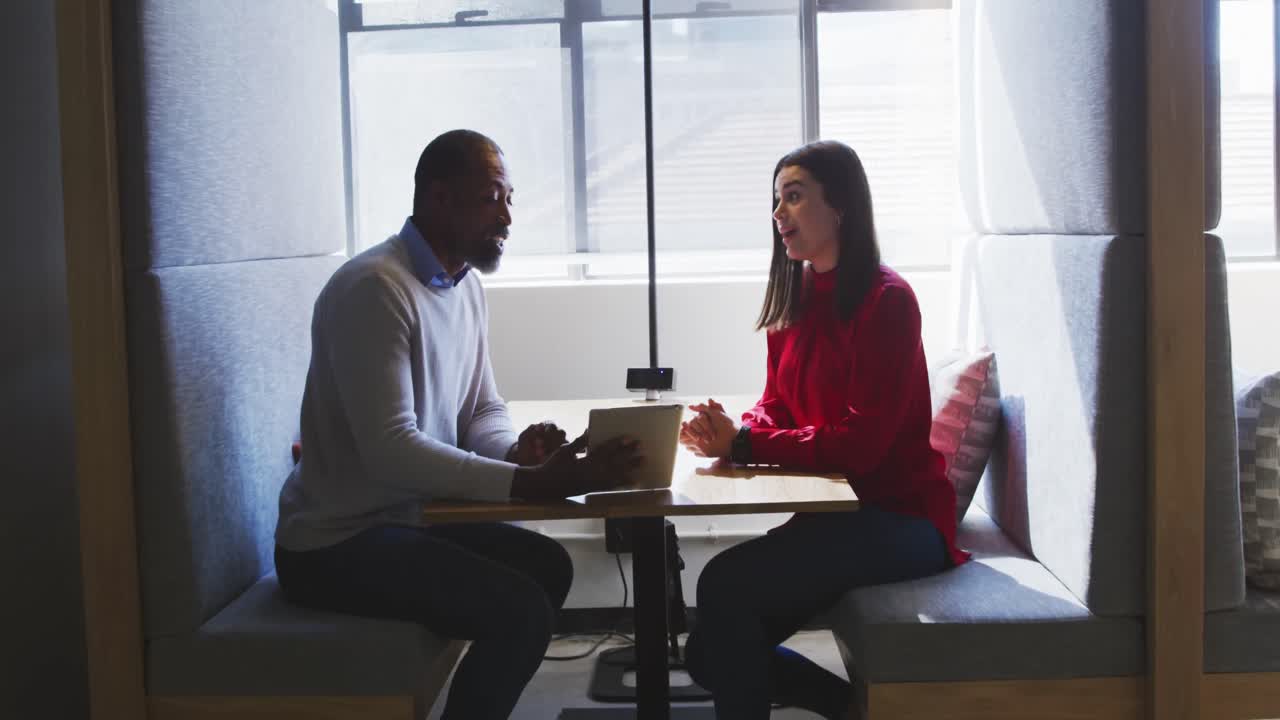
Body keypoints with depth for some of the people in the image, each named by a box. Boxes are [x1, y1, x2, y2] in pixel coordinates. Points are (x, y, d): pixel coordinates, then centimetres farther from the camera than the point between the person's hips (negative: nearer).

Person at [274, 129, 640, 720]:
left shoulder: (466, 284, 7)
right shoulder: (374, 289, -21)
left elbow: (483, 411, 13)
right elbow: (390, 449, -28)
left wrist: (518, 450, -11)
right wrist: (534, 483, -32)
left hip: (408, 515, 9)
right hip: (337, 543, -9)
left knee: (549, 566, 7)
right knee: (522, 610, -19)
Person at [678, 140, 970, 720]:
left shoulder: (886, 299, -15)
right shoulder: (796, 296, 9)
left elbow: (861, 442, -21)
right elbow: (775, 406, 10)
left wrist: (743, 446, -23)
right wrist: (730, 434, -13)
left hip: (899, 519, -8)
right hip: (833, 512, 8)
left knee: (725, 582, -26)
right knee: (712, 654, -1)